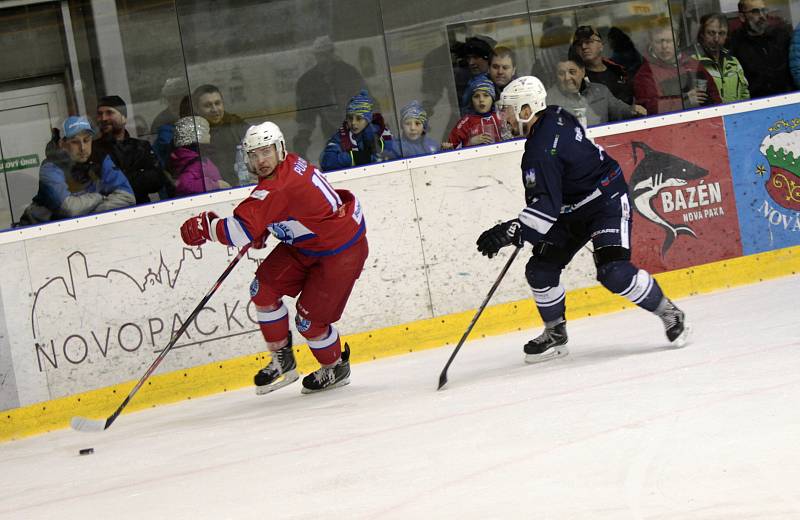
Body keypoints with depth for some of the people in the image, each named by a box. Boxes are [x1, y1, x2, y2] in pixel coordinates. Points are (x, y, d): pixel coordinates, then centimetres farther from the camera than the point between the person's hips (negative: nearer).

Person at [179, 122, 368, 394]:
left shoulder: (278, 187, -32)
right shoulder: (290, 163, -3)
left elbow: (241, 231, -40)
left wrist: (205, 226, -27)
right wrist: (261, 231, 10)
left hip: (341, 250, -10)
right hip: (304, 243, 10)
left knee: (310, 319, -7)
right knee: (264, 288, 0)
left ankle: (336, 368, 22)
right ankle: (282, 359, 12)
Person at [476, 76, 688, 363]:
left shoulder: (541, 151, -29)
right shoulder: (554, 116, -1)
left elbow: (546, 206, -34)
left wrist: (510, 232, -39)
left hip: (607, 202, -11)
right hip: (572, 209, 11)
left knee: (614, 272, -23)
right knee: (540, 270, 5)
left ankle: (670, 314, -3)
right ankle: (555, 335, 20)